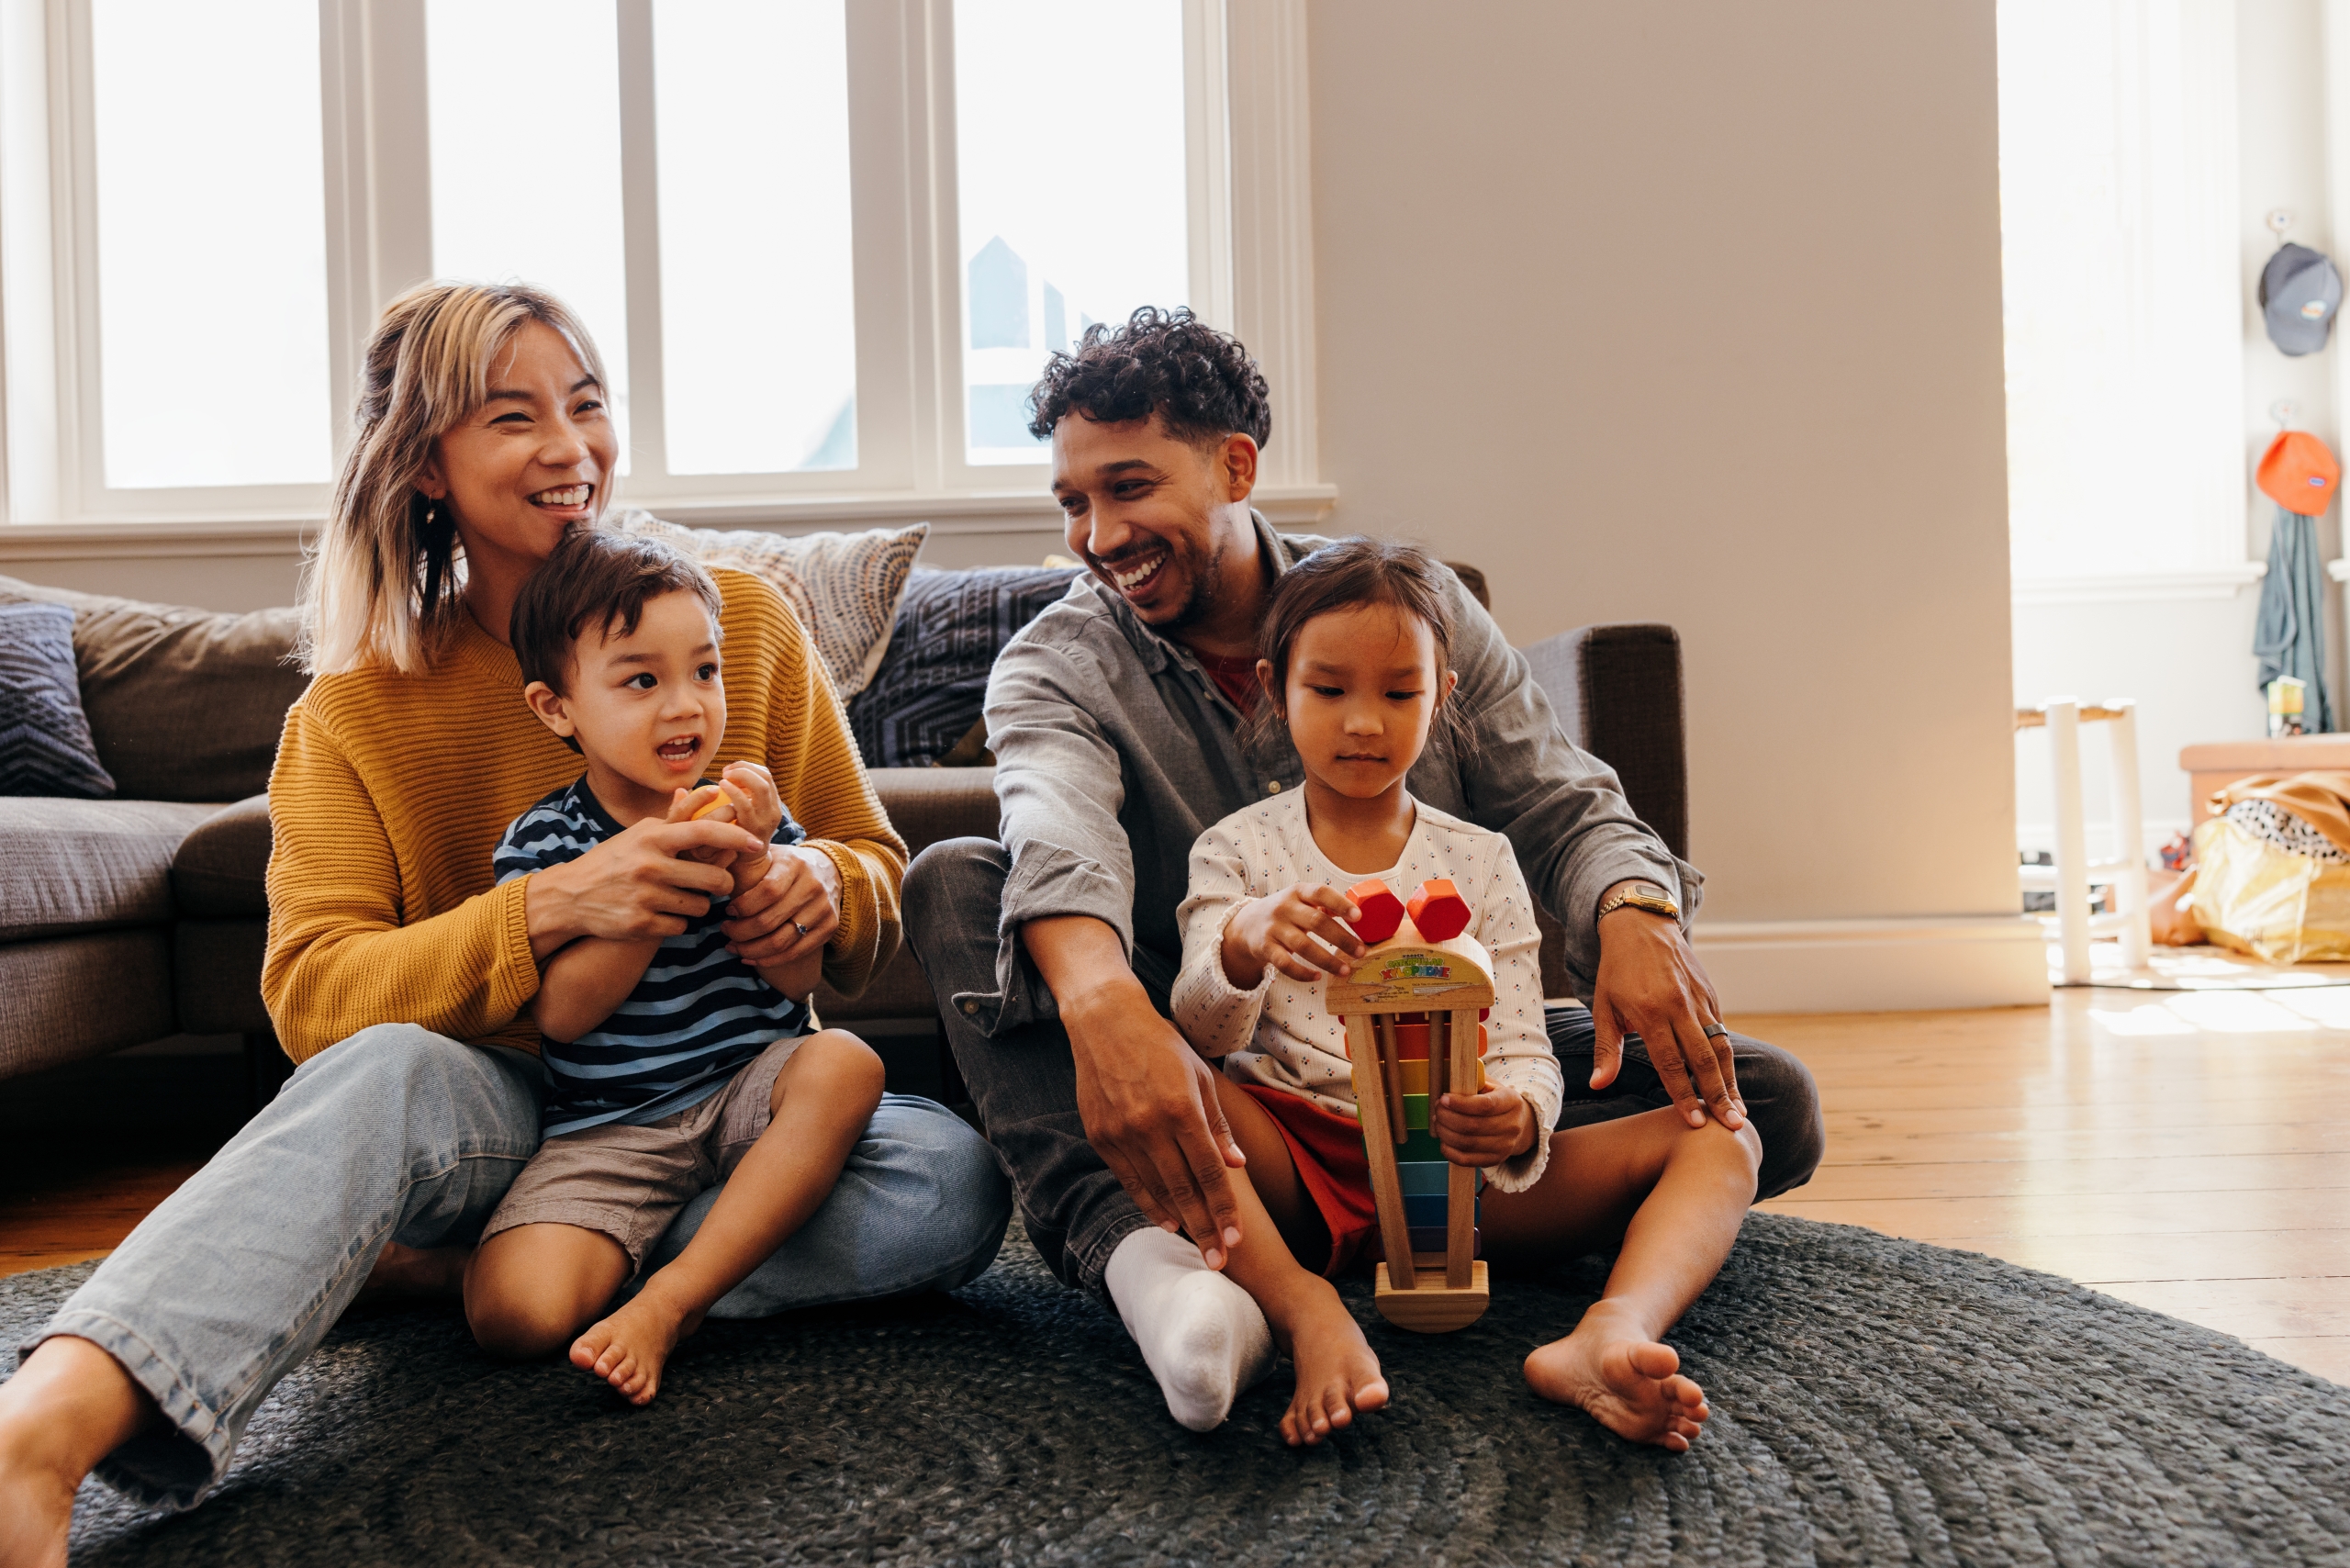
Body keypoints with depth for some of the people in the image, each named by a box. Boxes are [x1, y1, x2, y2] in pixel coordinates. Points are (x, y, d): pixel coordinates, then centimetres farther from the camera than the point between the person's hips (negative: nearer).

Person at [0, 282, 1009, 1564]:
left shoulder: (743, 621, 0)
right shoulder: (357, 708, -2)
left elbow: (879, 879, 5)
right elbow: (312, 990, -14)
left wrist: (823, 886, -21)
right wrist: (550, 908, -32)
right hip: (502, 1110, -2)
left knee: (956, 1180, -28)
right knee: (385, 1071, -36)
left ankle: (455, 1270, -23)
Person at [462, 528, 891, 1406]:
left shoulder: (746, 810, 4)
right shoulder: (540, 842, -1)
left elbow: (796, 979, -2)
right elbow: (563, 1013, -14)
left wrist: (751, 864, -18)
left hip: (749, 1087, 3)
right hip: (608, 1126, -2)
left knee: (844, 1064, -32)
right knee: (519, 1315, -25)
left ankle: (666, 1302, -26)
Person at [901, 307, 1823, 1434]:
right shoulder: (1056, 666, -4)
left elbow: (1564, 810, -1)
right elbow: (1058, 832, -27)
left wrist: (1636, 917, -26)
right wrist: (1102, 1000, -51)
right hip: (1203, 1079, -1)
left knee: (1764, 1103, -17)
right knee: (952, 883, -23)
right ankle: (1134, 1245, -42)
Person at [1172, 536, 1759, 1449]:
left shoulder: (1480, 861, 11)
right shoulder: (1238, 849, 7)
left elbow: (1523, 1052, 3)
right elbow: (1203, 1033, -8)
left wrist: (1516, 1119, -23)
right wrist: (1244, 945, -33)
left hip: (1453, 1167, 2)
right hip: (1292, 1162, -2)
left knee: (1720, 1140, -14)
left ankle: (1613, 1334, -45)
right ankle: (1305, 1311, -46)